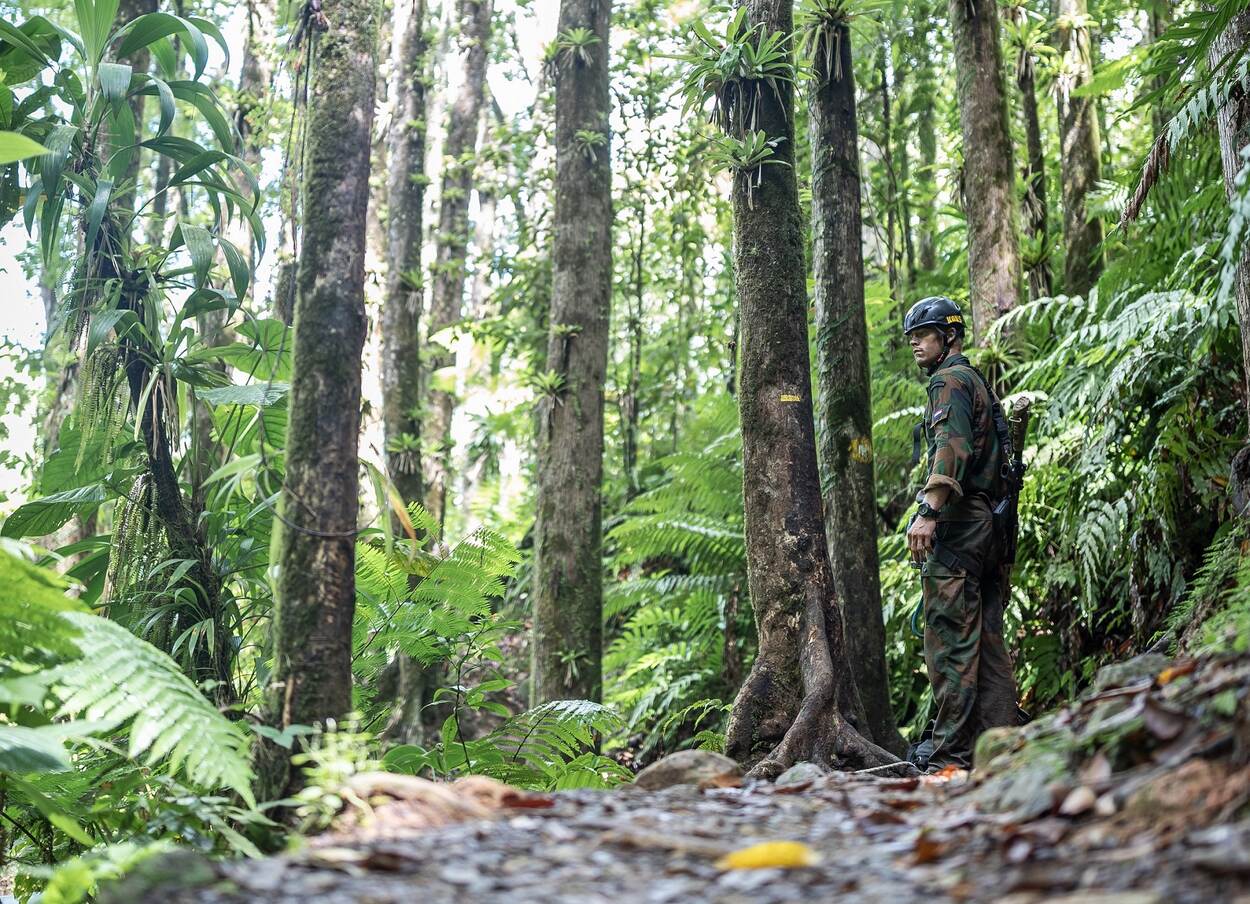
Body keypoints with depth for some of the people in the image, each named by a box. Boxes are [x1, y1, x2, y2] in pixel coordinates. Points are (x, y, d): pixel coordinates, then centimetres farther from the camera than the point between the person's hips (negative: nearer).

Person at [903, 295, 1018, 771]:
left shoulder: (949, 380, -5)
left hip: (958, 523, -10)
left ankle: (951, 749, -7)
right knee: (988, 640, 9)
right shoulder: (979, 382, 26)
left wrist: (929, 510, -32)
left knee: (950, 641, -9)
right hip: (990, 525, 10)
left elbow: (953, 447, -22)